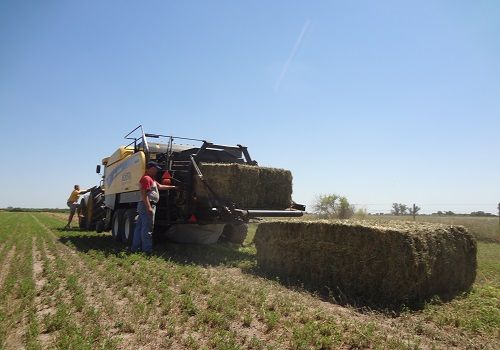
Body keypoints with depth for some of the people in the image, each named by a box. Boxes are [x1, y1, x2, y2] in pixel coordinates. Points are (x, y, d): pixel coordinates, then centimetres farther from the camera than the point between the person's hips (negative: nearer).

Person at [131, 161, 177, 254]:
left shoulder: (150, 179, 22)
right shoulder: (146, 178, -12)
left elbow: (160, 186, 31)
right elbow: (144, 194, -20)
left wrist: (172, 187, 33)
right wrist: (148, 207, -25)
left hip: (146, 206, 11)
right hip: (147, 205, -11)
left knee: (139, 227, 12)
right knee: (147, 229, -8)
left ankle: (135, 248, 18)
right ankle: (147, 250, -6)